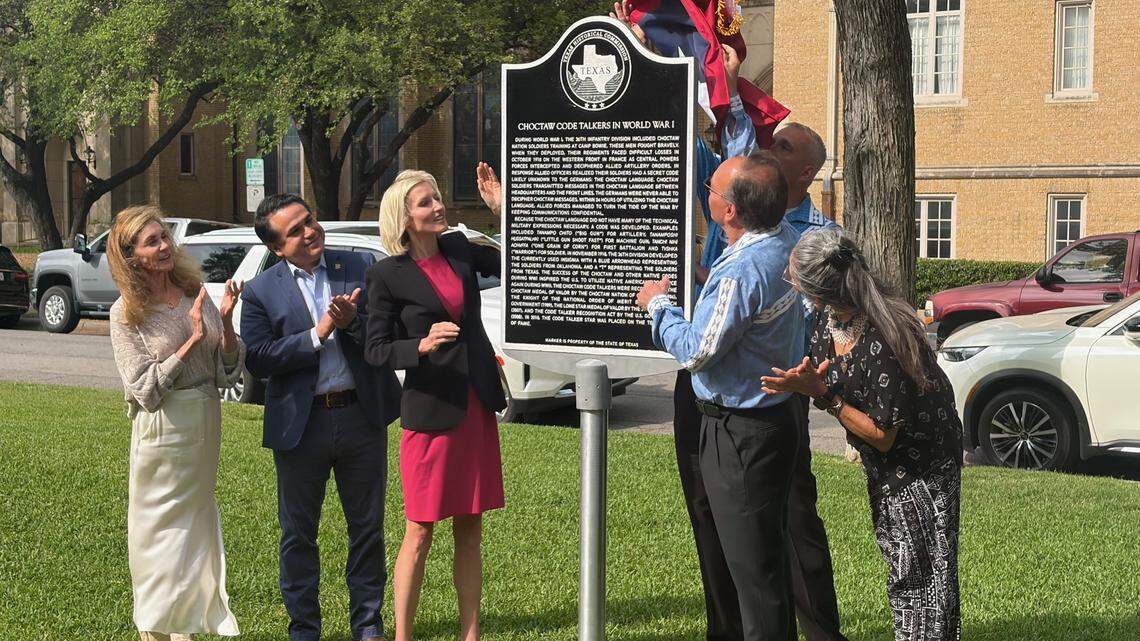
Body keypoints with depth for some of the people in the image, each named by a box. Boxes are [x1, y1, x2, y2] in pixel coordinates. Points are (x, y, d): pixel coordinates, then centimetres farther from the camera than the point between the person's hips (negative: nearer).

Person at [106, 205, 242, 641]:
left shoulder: (196, 294, 2)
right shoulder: (126, 314, -10)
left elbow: (228, 372, 2)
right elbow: (145, 391, -15)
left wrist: (226, 324, -15)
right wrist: (193, 339, -20)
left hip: (206, 429, 5)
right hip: (163, 430, -5)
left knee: (195, 531, 15)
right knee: (160, 534, 5)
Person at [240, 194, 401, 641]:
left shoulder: (361, 268, 3)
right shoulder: (261, 292, -2)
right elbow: (258, 360, -11)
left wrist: (353, 323, -19)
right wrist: (318, 334, -17)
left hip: (362, 415, 1)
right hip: (300, 424, -1)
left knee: (367, 527, 10)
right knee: (298, 533, 9)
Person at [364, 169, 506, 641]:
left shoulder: (458, 249, 7)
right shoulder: (387, 275, -8)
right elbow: (375, 350, -8)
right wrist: (423, 345, -25)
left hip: (477, 407, 5)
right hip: (430, 410, -5)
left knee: (470, 530, 11)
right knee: (420, 532, 0)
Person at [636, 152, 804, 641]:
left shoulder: (740, 272, -27)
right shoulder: (783, 239, 0)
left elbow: (696, 351, -21)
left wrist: (658, 304, -5)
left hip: (739, 434, -10)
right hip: (774, 415, 10)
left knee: (752, 566, -2)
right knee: (770, 554, 19)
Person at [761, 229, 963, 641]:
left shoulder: (883, 341, -34)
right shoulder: (829, 318, -10)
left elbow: (882, 436, -25)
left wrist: (823, 395, -28)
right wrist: (803, 380, -20)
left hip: (923, 468, -8)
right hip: (883, 469, 8)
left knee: (922, 575, -2)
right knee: (901, 571, 17)